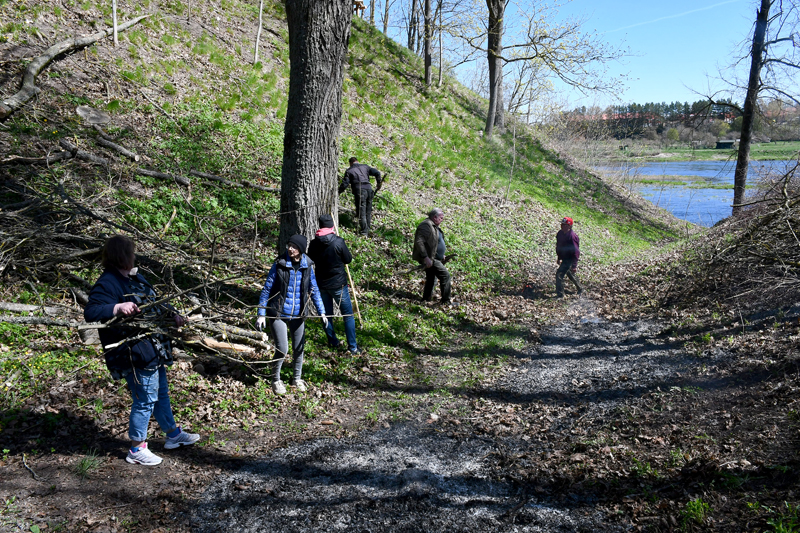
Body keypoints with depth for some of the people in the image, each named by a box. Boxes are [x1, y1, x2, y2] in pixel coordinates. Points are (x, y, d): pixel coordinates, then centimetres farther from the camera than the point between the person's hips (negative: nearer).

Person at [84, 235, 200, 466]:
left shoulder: (135, 277, 11)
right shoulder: (107, 283, -17)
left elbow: (155, 304, 23)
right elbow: (90, 312, -28)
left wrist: (173, 315, 9)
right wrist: (118, 307, -41)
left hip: (153, 348, 10)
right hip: (134, 353, -10)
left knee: (161, 393, 22)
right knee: (145, 399, 0)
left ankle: (173, 434, 38)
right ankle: (137, 450, 18)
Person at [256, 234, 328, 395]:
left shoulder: (307, 266, -1)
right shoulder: (279, 264, -10)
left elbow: (314, 290, 8)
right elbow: (267, 289, -6)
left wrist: (321, 312, 2)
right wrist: (261, 314, -9)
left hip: (298, 315, 4)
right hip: (278, 314, -3)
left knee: (299, 348, 12)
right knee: (282, 349, -7)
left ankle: (297, 379, 34)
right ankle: (276, 380, 18)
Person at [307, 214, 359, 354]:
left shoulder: (314, 243, -6)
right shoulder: (339, 242, -18)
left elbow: (310, 260, 9)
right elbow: (348, 259, -7)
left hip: (321, 283, 4)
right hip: (338, 284, -4)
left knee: (327, 314, 18)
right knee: (348, 315, 6)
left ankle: (333, 342, 29)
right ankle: (352, 346, 7)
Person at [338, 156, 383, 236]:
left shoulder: (349, 171, 9)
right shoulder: (365, 167, 18)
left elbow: (345, 184, 2)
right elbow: (377, 173, 8)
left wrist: (338, 192, 14)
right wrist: (379, 183, 19)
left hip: (359, 191, -4)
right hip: (369, 188, 4)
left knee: (361, 212, 0)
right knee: (368, 211, 17)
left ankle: (364, 232, -2)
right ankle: (368, 228, 26)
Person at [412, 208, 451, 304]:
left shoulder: (434, 226, 16)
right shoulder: (426, 225, -18)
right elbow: (419, 242, -27)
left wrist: (442, 256, 21)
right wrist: (426, 258, -30)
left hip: (434, 258, 11)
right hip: (429, 259, -11)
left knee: (431, 278, 19)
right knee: (445, 276, -10)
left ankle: (427, 299, 31)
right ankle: (446, 301, -4)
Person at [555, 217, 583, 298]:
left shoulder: (572, 236, -25)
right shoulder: (560, 234, 1)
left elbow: (576, 252, -25)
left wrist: (574, 266, -25)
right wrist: (559, 258, 22)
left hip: (570, 259, -9)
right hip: (564, 258, 9)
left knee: (559, 274, -15)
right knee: (569, 274, 24)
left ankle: (560, 294, -5)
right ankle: (580, 288, 45)